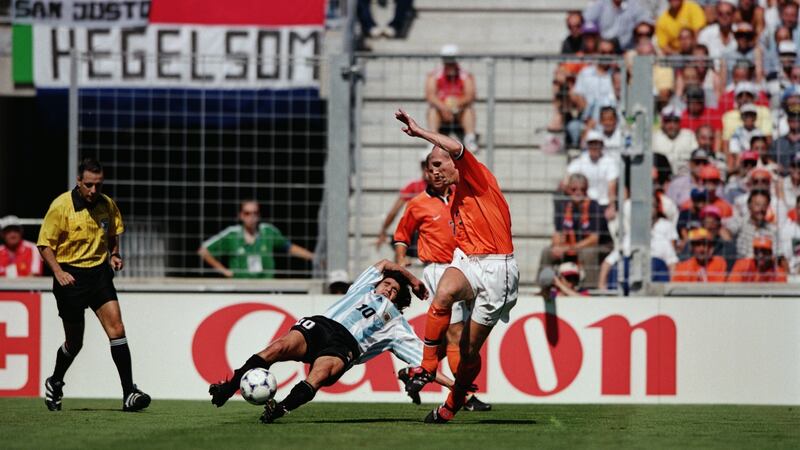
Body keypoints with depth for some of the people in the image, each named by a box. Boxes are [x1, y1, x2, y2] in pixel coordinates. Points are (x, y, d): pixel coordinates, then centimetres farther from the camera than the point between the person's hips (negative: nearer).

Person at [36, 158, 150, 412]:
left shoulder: (107, 205, 1)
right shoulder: (61, 206, -12)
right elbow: (45, 244, -7)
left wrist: (114, 255, 1)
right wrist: (58, 271, -20)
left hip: (99, 272, 3)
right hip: (71, 276, -3)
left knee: (116, 328, -13)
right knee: (74, 342, 7)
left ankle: (129, 394, -16)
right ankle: (55, 384, 37)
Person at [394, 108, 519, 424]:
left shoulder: (480, 180, -3)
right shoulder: (455, 202, 21)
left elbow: (457, 149, -22)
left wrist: (420, 132, -16)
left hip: (498, 268, -6)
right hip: (468, 263, 6)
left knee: (470, 348, 0)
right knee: (443, 294, -32)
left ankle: (452, 406, 18)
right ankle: (428, 364, -27)